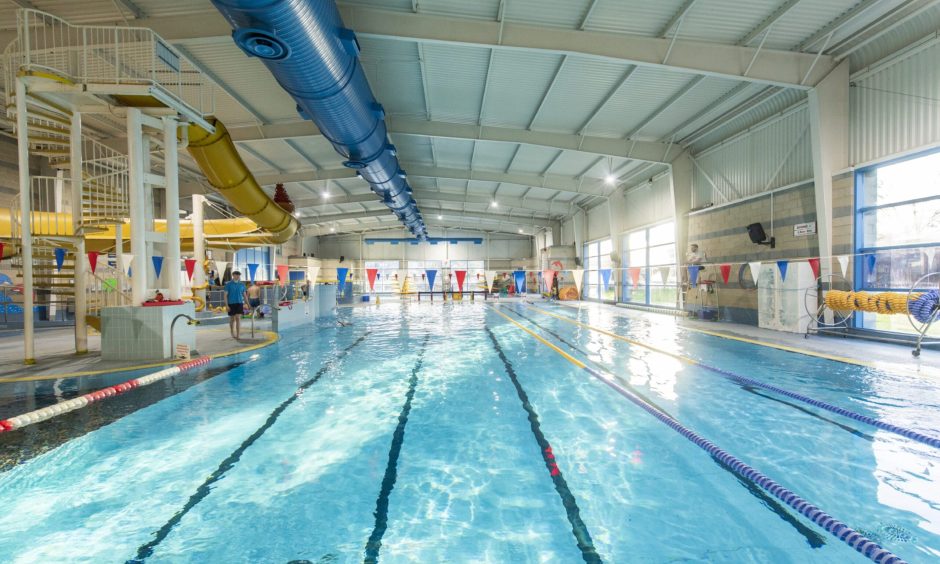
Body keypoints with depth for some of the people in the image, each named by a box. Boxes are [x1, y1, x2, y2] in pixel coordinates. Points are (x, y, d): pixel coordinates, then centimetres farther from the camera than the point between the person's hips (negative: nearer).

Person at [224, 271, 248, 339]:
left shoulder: (242, 284, 6)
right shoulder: (228, 284, -2)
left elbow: (245, 295, 11)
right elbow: (225, 295, -3)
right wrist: (226, 305, -11)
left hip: (239, 303, 1)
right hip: (231, 303, -1)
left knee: (238, 318, -10)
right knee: (232, 319, 10)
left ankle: (238, 335, -11)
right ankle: (233, 334, 26)